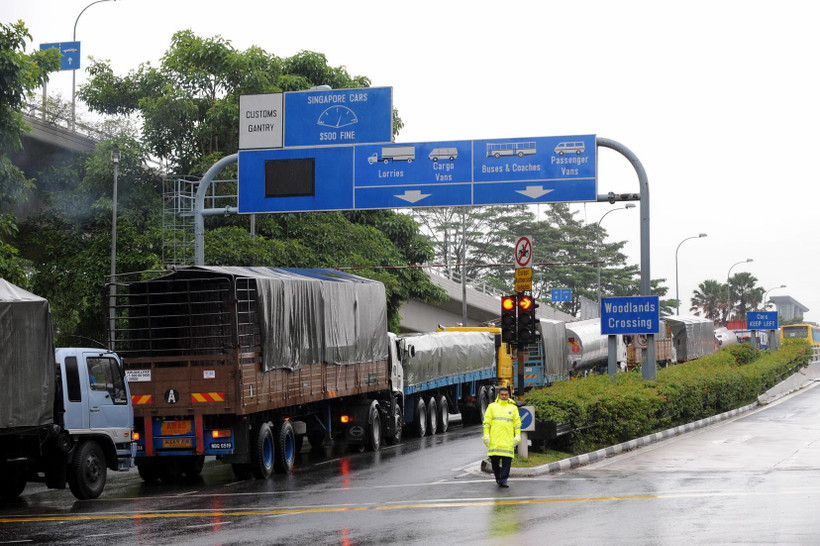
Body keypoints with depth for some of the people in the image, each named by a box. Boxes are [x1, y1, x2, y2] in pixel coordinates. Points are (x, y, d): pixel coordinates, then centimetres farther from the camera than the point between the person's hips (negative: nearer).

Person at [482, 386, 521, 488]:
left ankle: (503, 480, -7)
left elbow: (517, 422, 11)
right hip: (494, 439, 0)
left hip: (508, 440, 0)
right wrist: (486, 434, -2)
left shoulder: (513, 408, 12)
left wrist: (518, 435, 1)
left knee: (507, 459, -9)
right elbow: (487, 421, 7)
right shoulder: (492, 407, 9)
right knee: (494, 459, -1)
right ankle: (498, 477, 19)